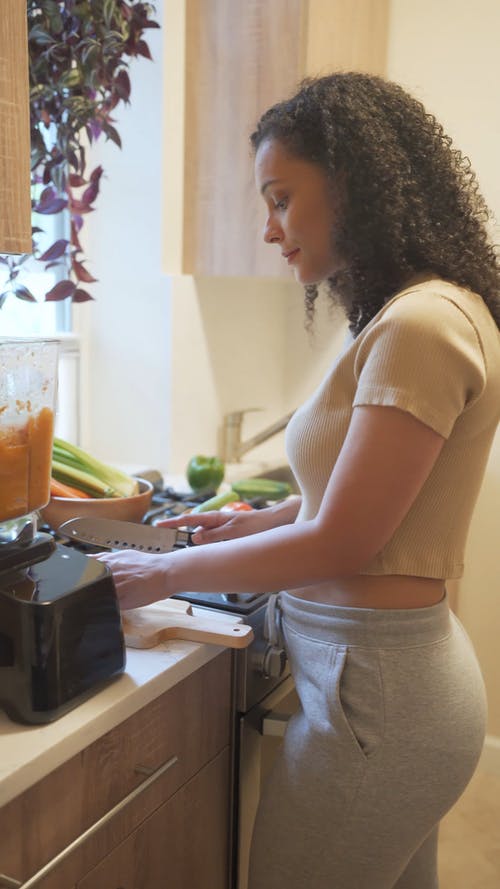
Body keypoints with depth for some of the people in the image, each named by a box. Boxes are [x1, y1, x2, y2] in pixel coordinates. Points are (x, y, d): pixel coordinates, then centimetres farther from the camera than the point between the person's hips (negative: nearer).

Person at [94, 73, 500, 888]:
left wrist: (165, 573, -9)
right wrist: (260, 522, 11)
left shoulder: (423, 327, -21)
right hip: (407, 664, 9)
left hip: (376, 689, -9)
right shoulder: (403, 316, 8)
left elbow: (338, 546, -19)